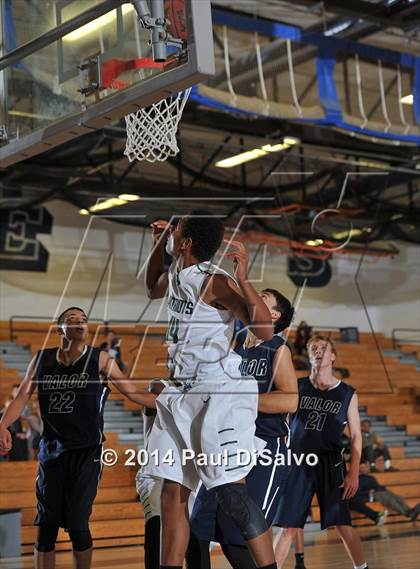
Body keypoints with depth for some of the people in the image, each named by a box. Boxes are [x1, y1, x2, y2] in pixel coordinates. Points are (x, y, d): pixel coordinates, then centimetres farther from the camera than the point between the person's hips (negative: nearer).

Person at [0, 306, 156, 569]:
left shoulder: (100, 360, -3)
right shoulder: (42, 359, 5)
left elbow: (136, 394, -1)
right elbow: (22, 397, 2)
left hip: (87, 453, -3)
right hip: (52, 451, 3)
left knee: (77, 525, -5)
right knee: (46, 525, 2)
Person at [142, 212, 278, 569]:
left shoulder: (216, 281, -16)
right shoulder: (175, 274, 8)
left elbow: (266, 331, -22)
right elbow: (153, 290, 33)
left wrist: (243, 279, -32)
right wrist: (158, 244, 19)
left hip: (220, 392, -8)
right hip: (181, 393, 8)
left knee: (231, 492, -11)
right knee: (172, 493, 6)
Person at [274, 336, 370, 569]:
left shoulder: (347, 394, 3)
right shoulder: (297, 387, 4)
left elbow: (356, 437, 3)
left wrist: (354, 474, -4)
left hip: (329, 464, -1)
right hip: (298, 462, 1)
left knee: (343, 524, -3)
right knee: (288, 527, 0)